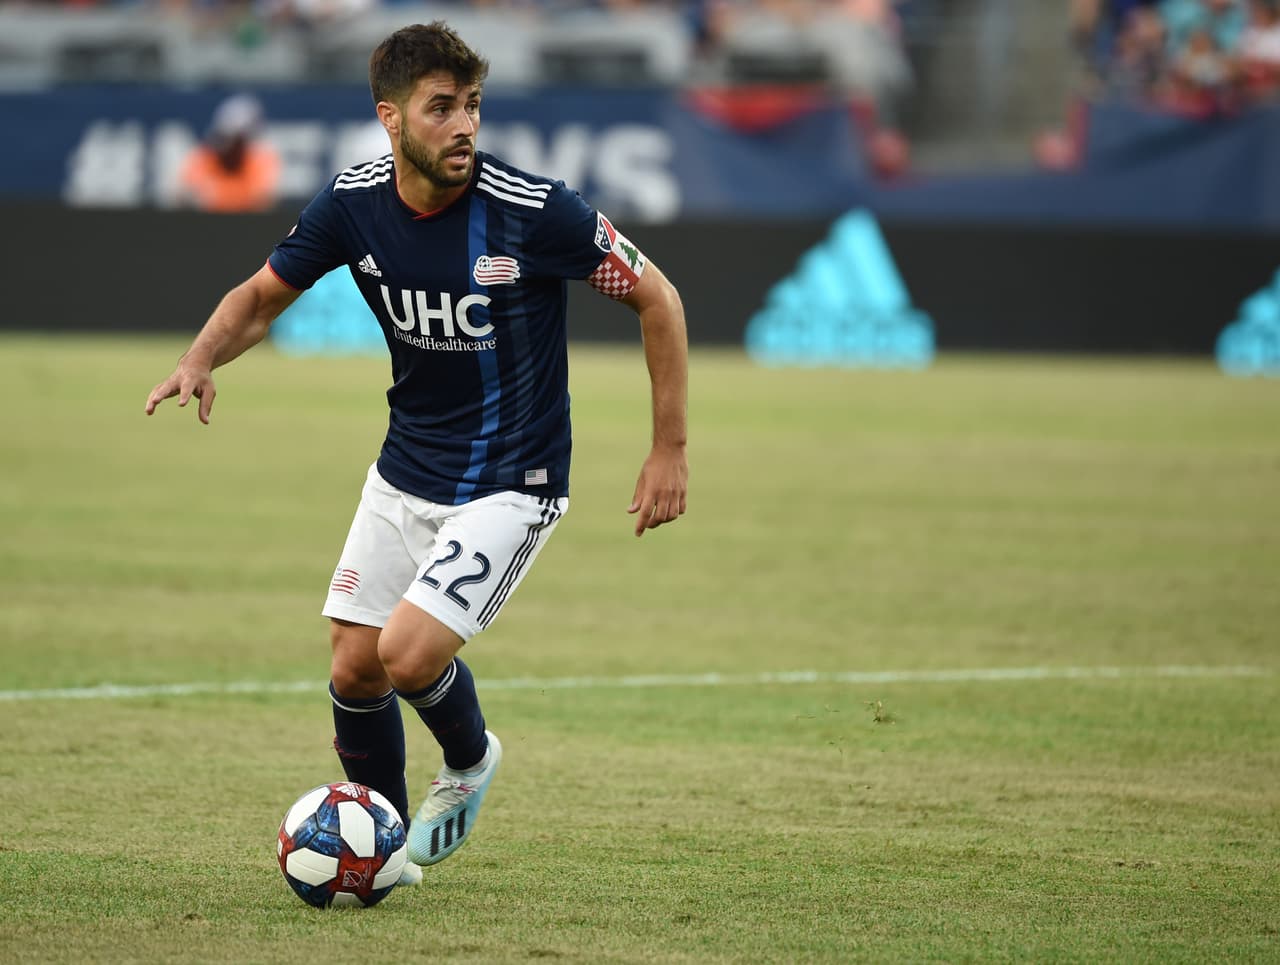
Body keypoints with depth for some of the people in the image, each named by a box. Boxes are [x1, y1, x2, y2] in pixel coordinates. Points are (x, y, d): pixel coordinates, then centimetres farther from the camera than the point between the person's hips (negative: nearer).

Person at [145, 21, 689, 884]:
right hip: (405, 475, 5)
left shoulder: (533, 210, -22)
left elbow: (656, 298, -10)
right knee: (354, 668, 5)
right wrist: (202, 361, -15)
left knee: (409, 654, -19)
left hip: (510, 483, -5)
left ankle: (470, 762, 16)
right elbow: (262, 296, 7)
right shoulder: (354, 203, -9)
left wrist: (670, 450, -9)